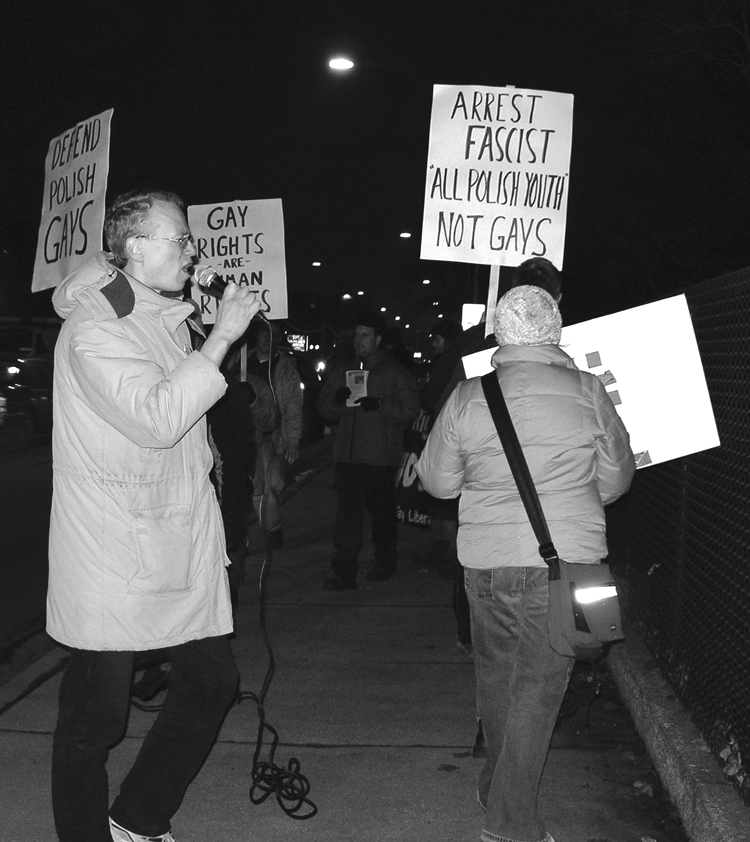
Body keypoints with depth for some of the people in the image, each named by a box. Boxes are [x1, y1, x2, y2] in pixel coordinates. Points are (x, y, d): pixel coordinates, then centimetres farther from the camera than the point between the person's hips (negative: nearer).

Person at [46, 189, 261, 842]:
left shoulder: (170, 315, 13)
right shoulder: (93, 329, -13)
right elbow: (155, 419, -26)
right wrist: (222, 335, -21)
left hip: (183, 545, 8)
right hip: (112, 557, -8)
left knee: (212, 682, 11)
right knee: (96, 714, 1)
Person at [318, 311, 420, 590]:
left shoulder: (395, 373, 1)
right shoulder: (344, 371, 15)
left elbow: (410, 409, -8)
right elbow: (325, 410, 15)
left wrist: (380, 404, -20)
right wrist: (336, 399, -7)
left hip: (381, 458, -3)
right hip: (347, 456, 3)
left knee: (383, 512, 9)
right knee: (347, 512, -3)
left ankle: (385, 563, 27)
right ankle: (344, 572, 0)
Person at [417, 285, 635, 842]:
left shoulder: (468, 397, -4)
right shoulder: (587, 392, -6)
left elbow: (437, 481, 6)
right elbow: (616, 479, 6)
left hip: (485, 561, 3)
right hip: (562, 562, -2)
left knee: (495, 671, 20)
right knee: (540, 683, 6)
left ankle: (496, 783, 38)